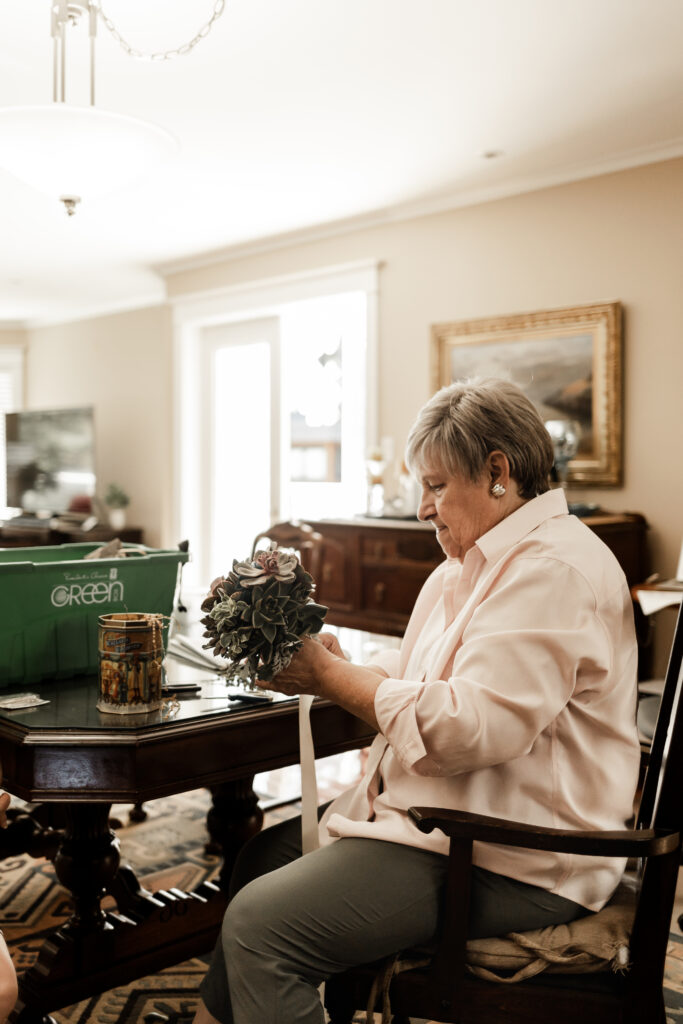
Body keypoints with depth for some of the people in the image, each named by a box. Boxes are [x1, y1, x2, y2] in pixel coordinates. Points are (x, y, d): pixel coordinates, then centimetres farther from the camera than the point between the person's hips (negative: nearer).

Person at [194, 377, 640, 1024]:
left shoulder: (553, 570, -19)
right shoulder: (474, 562, 15)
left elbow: (470, 726, -27)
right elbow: (408, 678, 18)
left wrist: (331, 676, -16)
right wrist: (317, 666, -1)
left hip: (514, 865, -11)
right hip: (451, 817, 11)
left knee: (259, 923, -19)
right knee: (262, 857, 16)